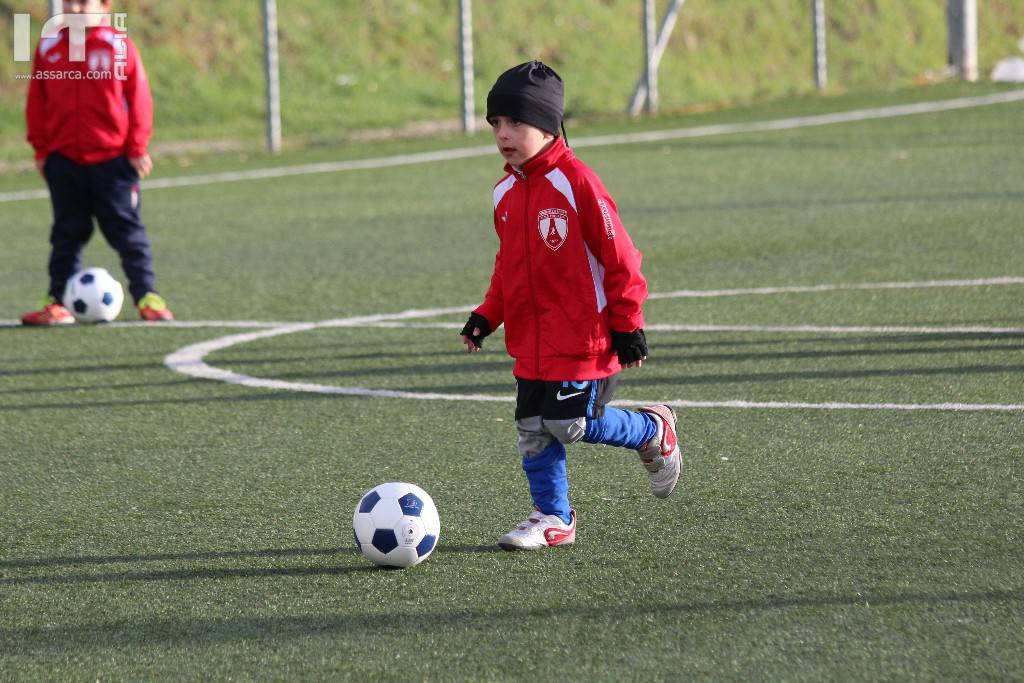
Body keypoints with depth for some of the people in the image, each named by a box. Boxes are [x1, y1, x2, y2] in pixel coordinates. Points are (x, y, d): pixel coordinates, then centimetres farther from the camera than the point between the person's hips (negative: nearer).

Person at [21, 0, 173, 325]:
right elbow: (37, 103, 7)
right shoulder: (48, 48, 3)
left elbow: (139, 98, -2)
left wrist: (137, 147, -4)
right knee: (67, 233, 8)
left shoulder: (119, 46, -4)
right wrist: (41, 150, 4)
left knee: (127, 229, 1)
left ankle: (146, 296, 7)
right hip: (63, 158, 2)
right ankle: (58, 300, 13)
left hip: (113, 157, -2)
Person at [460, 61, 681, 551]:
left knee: (571, 425, -9)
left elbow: (618, 257, -12)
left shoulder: (576, 182, -15)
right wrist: (487, 315, 10)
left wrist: (627, 325, -10)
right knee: (533, 431, 5)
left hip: (583, 339, -7)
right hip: (531, 341, 7)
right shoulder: (505, 192, 7)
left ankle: (653, 432, 16)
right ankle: (551, 518, 18)